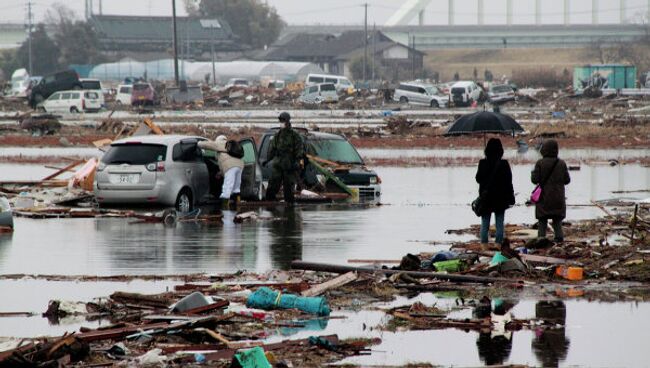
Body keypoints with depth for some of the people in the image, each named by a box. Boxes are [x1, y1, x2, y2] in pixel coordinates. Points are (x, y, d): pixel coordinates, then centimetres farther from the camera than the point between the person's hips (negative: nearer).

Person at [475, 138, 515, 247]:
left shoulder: (482, 163, -7)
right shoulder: (504, 164, -9)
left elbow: (478, 179, 3)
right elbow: (508, 182, -4)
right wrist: (510, 197, 3)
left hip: (485, 198, 1)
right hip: (500, 199, -1)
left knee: (484, 224, 8)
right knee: (499, 224, 4)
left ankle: (484, 245, 5)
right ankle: (499, 244, 1)